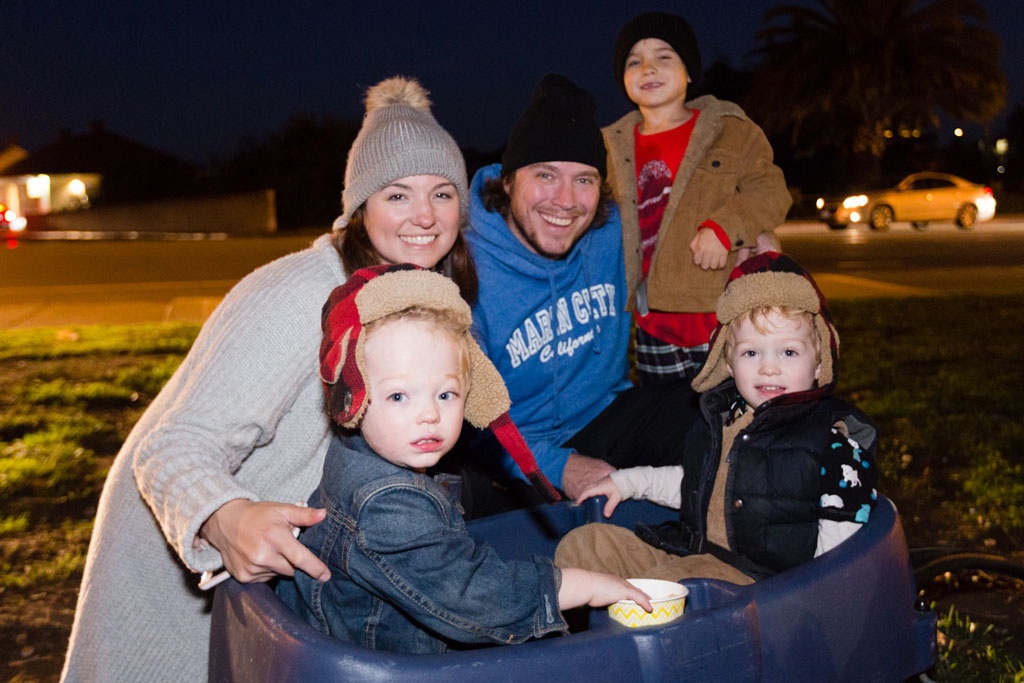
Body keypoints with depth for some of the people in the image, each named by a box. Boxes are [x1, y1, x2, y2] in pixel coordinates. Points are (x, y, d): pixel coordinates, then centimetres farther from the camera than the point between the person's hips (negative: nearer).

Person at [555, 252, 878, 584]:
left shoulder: (834, 436, -8)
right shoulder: (722, 414, 13)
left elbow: (843, 528, -9)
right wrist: (627, 482, 32)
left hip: (755, 570, -8)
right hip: (687, 550, 8)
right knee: (581, 543, 0)